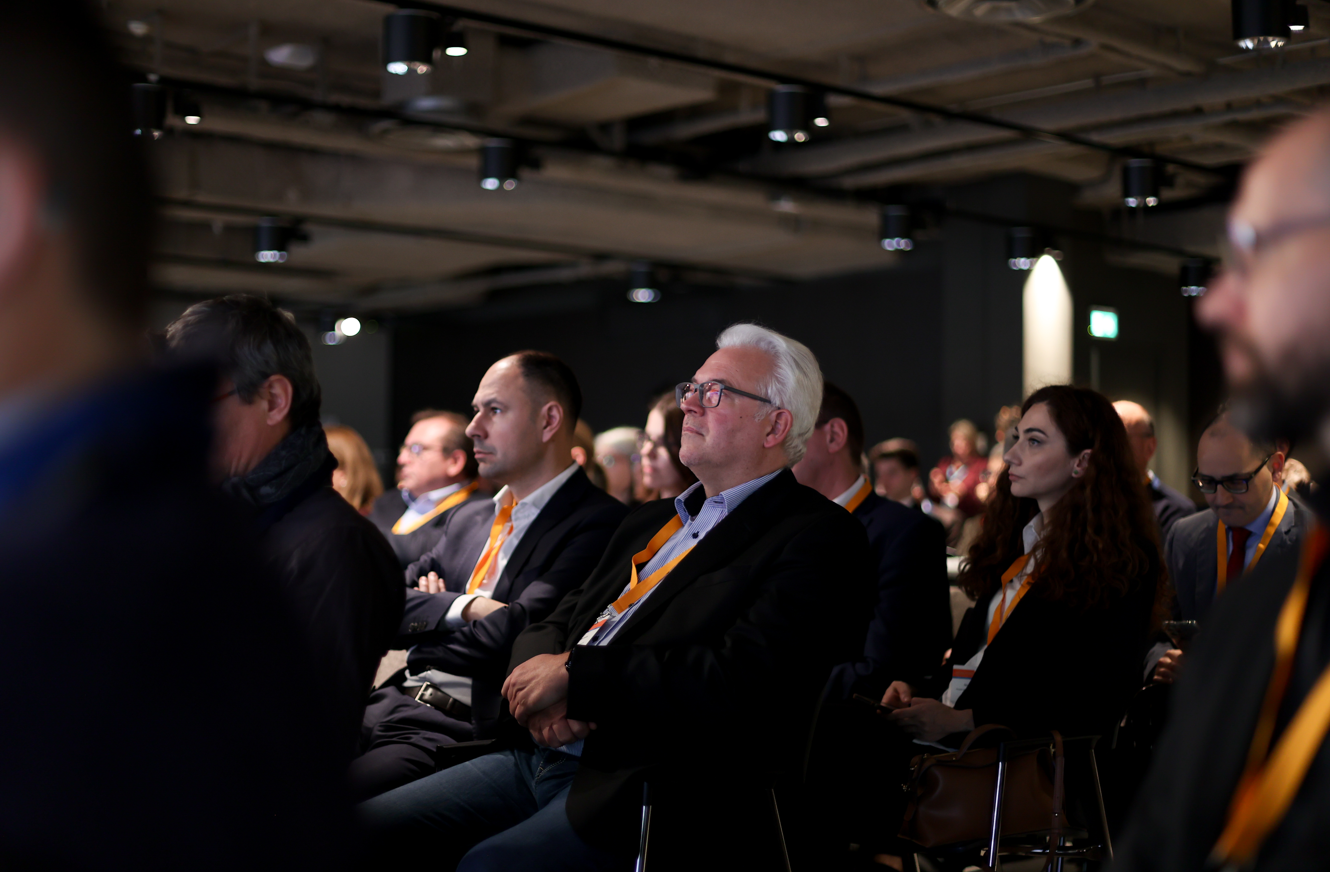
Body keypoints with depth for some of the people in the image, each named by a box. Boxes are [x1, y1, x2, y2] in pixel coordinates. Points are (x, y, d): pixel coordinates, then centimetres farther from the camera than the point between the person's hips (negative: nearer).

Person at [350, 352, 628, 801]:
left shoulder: (600, 523, -6)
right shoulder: (467, 519, 22)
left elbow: (512, 636, -17)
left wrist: (422, 623, 0)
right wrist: (464, 606, -5)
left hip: (469, 728, -8)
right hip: (393, 705, 8)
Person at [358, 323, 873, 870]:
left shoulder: (820, 538, -5)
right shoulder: (652, 522, 23)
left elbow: (739, 683, -19)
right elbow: (552, 625, 22)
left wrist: (574, 675, -13)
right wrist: (541, 695, -3)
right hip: (539, 757, 8)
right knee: (364, 828, -7)